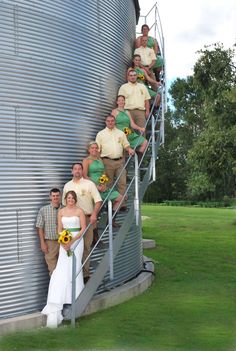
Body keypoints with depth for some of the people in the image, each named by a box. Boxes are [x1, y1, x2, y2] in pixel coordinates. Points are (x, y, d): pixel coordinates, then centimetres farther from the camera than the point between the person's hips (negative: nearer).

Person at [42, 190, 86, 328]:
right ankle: (57, 303, -1)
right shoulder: (61, 212, 8)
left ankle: (77, 296, 15)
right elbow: (60, 229, 9)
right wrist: (63, 241, -8)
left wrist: (72, 241, -13)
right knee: (62, 267, -3)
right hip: (64, 242, 3)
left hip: (77, 240, -3)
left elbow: (83, 228, -5)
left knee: (75, 266, -2)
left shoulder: (79, 211, -2)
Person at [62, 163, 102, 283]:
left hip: (87, 219, -2)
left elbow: (98, 201, -1)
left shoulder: (89, 184, 3)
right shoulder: (67, 186, 12)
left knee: (86, 247, 0)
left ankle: (85, 274, 6)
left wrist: (94, 215, -14)